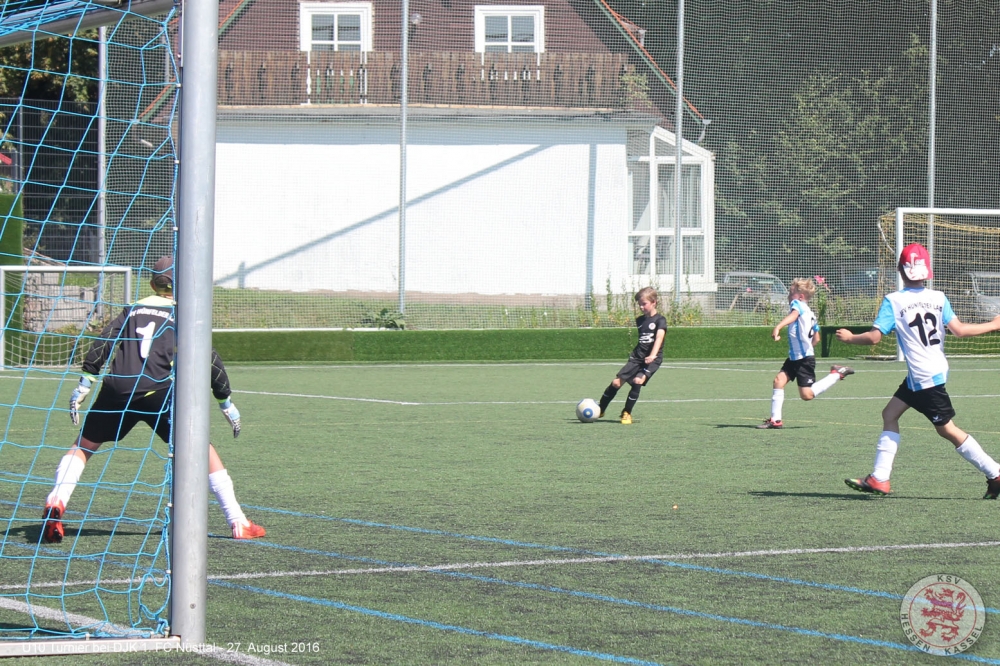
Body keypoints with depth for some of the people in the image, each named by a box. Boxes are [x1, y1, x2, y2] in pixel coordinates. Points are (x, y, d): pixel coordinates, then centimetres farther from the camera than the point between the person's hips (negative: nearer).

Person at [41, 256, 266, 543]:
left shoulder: (133, 309, 21)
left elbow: (104, 343, 9)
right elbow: (209, 360, 10)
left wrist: (85, 383, 8)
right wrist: (226, 402, 17)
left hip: (117, 389, 2)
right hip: (158, 391, -2)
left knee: (84, 444, 19)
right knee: (203, 450, 7)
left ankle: (56, 501, -4)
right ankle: (238, 523, 2)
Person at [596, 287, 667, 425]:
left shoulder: (660, 320, -6)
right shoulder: (640, 320, 14)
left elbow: (659, 337, -22)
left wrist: (653, 355, -36)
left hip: (652, 359, -6)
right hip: (637, 357, 6)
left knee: (637, 381, -26)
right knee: (616, 382, -5)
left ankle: (627, 413, -10)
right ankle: (599, 411, 9)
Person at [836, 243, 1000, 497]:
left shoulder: (893, 301, -10)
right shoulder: (938, 298, 2)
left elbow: (874, 337, -14)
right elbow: (959, 329, -3)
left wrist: (850, 338, 5)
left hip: (924, 377, -7)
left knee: (947, 429, 0)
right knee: (890, 414, 14)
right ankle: (879, 479, 11)